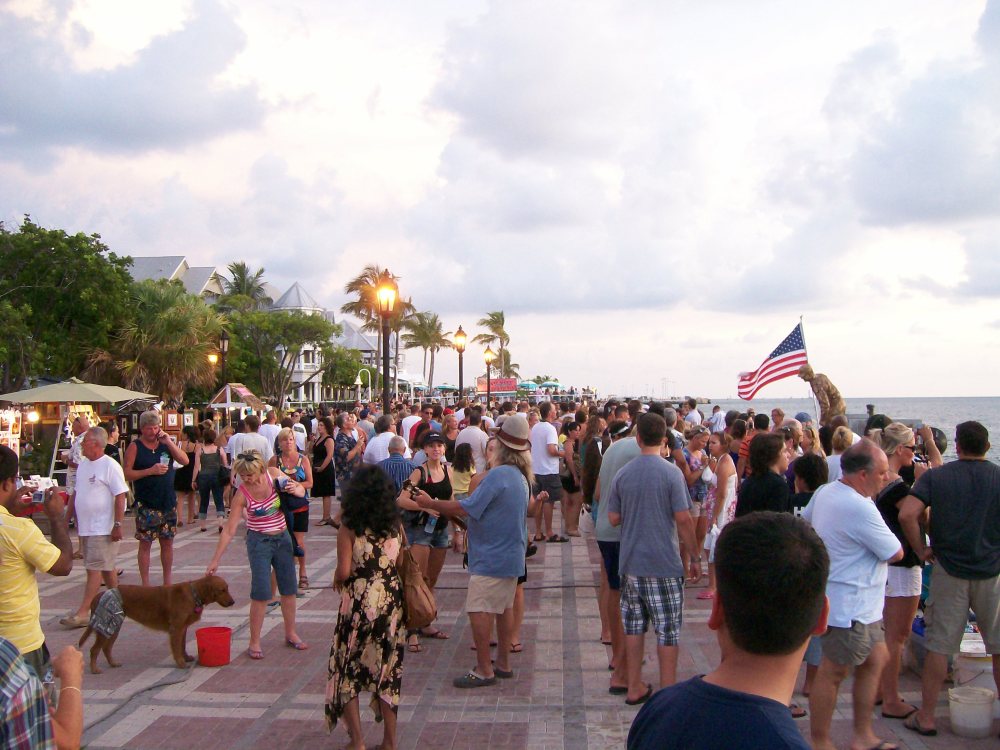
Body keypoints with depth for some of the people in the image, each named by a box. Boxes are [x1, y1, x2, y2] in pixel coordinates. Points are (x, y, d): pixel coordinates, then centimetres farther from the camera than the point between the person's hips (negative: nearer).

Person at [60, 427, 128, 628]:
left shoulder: (110, 466, -14)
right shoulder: (83, 464, 12)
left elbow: (120, 496, -17)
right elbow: (76, 493, 21)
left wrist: (118, 525, -20)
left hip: (103, 528, -8)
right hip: (85, 527, 8)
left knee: (94, 569, -7)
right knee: (106, 567, 15)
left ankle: (83, 613, -8)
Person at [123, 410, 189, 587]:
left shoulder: (165, 444, 8)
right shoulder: (135, 447, -3)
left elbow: (185, 461, -2)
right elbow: (127, 474, -10)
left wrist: (169, 442, -9)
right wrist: (151, 471, -19)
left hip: (168, 502, 4)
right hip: (146, 505, -4)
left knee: (167, 542, 10)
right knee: (145, 544, 2)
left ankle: (167, 582, 20)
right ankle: (145, 584, 10)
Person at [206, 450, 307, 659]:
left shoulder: (273, 475, -11)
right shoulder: (242, 494, -17)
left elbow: (301, 490, 3)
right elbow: (229, 530, -14)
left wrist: (295, 489, -21)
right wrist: (215, 560, -16)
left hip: (283, 538, 4)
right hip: (259, 541, -4)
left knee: (289, 589, 11)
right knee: (261, 593, -9)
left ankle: (291, 634, 27)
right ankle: (254, 643, 4)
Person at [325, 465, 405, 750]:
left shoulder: (350, 528, -10)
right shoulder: (396, 526, 2)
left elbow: (344, 570, -16)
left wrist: (338, 579, 5)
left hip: (359, 603, -4)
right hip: (391, 602, 4)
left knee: (347, 670, 12)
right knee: (387, 670, 15)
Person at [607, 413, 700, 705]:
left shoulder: (622, 474, 2)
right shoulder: (671, 473, -11)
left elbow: (614, 519, 5)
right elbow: (683, 519, -13)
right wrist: (695, 556, -3)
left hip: (630, 563, 4)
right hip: (664, 564, -4)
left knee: (634, 626, 13)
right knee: (667, 630, 5)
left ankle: (635, 688, 22)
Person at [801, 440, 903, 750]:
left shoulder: (825, 492, 3)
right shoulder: (861, 509, -26)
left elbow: (805, 520, 21)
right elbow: (895, 553, -16)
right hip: (849, 605, -10)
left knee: (876, 657, 18)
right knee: (833, 673, 1)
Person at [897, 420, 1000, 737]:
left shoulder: (935, 476, -5)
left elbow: (907, 514, -17)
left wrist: (921, 550, -4)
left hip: (949, 571, 0)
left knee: (939, 645, 6)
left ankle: (926, 717, 13)